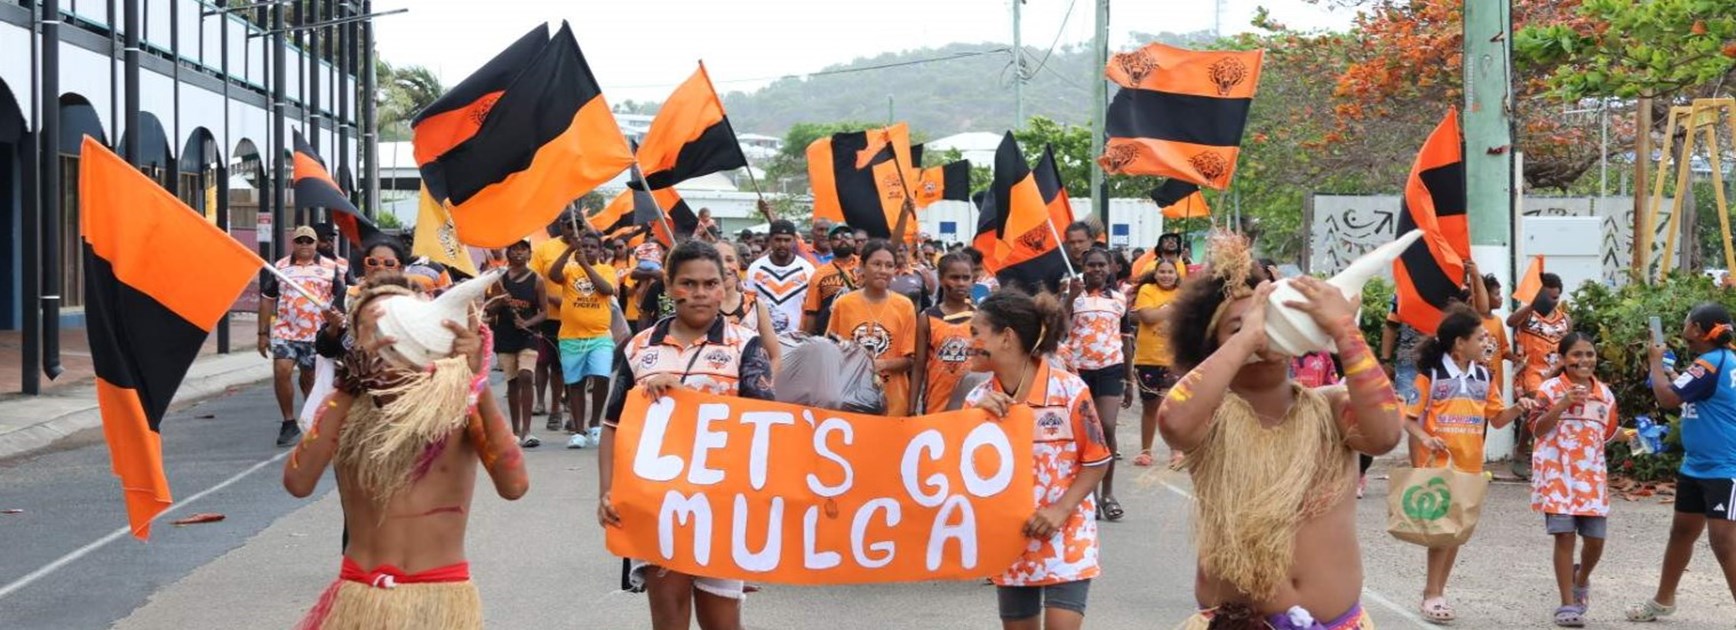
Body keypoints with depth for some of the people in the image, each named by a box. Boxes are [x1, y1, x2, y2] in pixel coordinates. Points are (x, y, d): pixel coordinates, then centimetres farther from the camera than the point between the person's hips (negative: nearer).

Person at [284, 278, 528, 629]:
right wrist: (350, 383, -20)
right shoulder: (345, 406, 1)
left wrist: (478, 381, -25)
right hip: (359, 598, 2)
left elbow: (513, 486, -22)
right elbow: (297, 483, -17)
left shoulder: (457, 401, -6)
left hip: (440, 598, -2)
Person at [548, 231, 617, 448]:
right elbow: (553, 275, -14)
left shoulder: (606, 271, 6)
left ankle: (594, 424, 4)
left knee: (601, 378, -16)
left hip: (600, 337, -1)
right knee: (575, 384, 6)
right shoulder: (569, 269, 5)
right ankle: (579, 431, 13)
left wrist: (585, 264, -16)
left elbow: (607, 289, -14)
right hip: (571, 338, 1)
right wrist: (569, 251, -22)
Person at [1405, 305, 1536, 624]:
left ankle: (1437, 589, 22)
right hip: (1437, 464, -6)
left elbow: (1497, 420, 13)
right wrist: (1424, 438, -22)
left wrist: (1518, 408, -5)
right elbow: (1407, 416, -6)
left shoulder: (1484, 377, 8)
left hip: (1469, 465, 6)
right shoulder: (1431, 374, -9)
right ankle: (1433, 594, 2)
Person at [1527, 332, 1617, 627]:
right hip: (1557, 473, -4)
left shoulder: (1605, 394, 9)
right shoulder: (1551, 389, -5)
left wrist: (1625, 433, -1)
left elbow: (1607, 435, 19)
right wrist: (1562, 404, -23)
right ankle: (1568, 604, 0)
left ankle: (1581, 579, 37)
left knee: (1595, 538, 3)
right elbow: (1537, 429, -13)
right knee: (1565, 536, -8)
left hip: (1592, 475, 4)